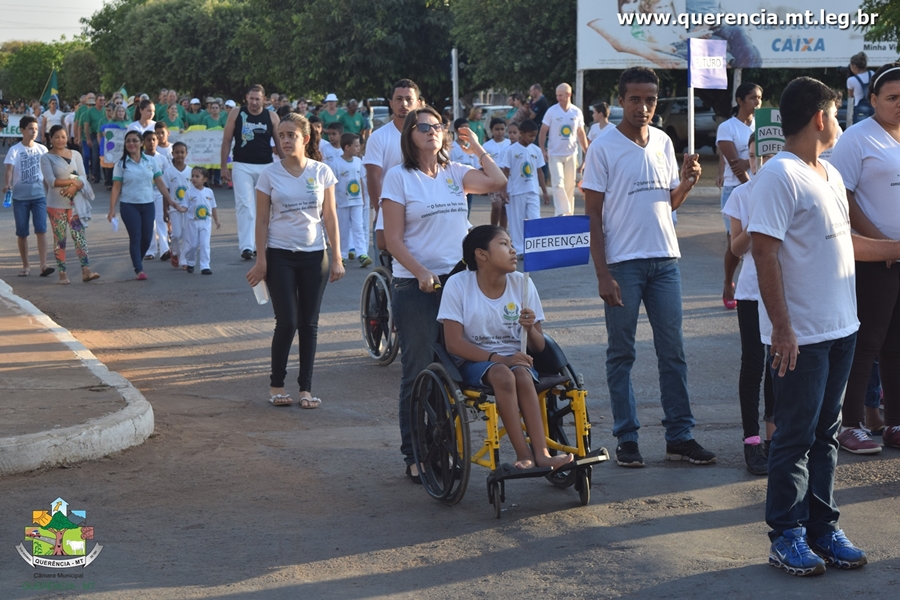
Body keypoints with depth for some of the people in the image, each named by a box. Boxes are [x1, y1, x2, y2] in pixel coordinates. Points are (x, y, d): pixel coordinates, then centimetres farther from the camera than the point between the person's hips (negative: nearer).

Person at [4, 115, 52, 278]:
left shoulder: (42, 149, 4)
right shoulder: (14, 150, -4)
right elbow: (9, 170, -15)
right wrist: (7, 184, -33)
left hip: (39, 195, 1)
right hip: (20, 197, -1)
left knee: (41, 229, -10)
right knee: (22, 232, 6)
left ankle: (43, 265, -14)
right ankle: (25, 266, 16)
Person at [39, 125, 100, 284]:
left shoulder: (75, 155, 8)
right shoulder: (46, 158, -2)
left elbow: (83, 177, 3)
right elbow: (51, 181, -12)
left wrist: (75, 187, -17)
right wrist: (73, 180, -15)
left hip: (75, 202, 2)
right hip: (56, 204, -2)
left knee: (79, 235, -7)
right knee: (60, 239, 1)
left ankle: (86, 271, -14)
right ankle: (62, 273, 6)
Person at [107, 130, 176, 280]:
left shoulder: (151, 162, 4)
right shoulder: (121, 164, -2)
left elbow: (160, 183, 6)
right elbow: (116, 187, -3)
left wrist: (171, 202, 3)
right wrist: (112, 209, -10)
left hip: (148, 205, 3)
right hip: (129, 205, -3)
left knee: (147, 237, 4)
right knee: (135, 237, -6)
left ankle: (138, 261, 29)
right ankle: (139, 270, -3)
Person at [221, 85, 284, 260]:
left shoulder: (272, 117, 2)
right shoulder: (236, 114, 0)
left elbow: (279, 143, 6)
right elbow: (227, 140, 3)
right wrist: (224, 166, -2)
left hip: (266, 166, 2)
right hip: (242, 166, -2)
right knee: (245, 205, -11)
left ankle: (260, 244, 20)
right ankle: (246, 246, -15)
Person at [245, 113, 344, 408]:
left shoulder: (321, 172, 1)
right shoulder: (270, 174, -2)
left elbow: (330, 217, 4)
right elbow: (262, 220, 1)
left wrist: (337, 258, 1)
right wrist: (261, 259, -5)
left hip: (314, 255, 2)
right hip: (280, 256, -1)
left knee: (309, 324, 5)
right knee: (287, 322, -5)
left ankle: (306, 388, 11)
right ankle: (276, 384, 11)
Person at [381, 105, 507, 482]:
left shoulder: (456, 174, 12)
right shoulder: (398, 177, -2)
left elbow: (497, 182, -2)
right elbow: (393, 239, -6)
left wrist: (477, 149, 7)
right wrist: (421, 273, -18)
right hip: (416, 286, -4)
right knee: (418, 372, -1)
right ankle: (415, 455, 6)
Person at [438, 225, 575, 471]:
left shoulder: (522, 283, 2)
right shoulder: (458, 284, -7)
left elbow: (538, 347, 5)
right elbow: (454, 343, -13)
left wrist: (530, 328, -19)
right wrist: (497, 358, -24)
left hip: (514, 359, 3)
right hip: (475, 361, -3)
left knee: (522, 374, -33)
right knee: (503, 374, -35)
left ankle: (541, 452, -39)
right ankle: (523, 453, -34)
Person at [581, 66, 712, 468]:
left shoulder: (663, 143, 10)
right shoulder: (603, 149, -5)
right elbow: (593, 215, -7)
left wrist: (687, 182, -4)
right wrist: (603, 275, -13)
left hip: (664, 260, 5)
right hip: (623, 264, -5)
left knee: (672, 350, 6)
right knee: (621, 353, 3)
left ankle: (679, 436, 11)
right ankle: (626, 438, 10)